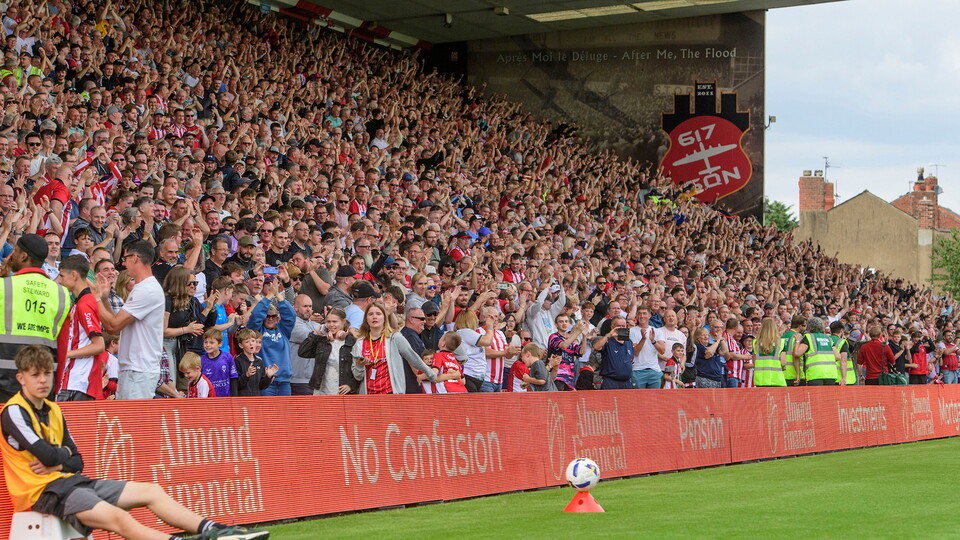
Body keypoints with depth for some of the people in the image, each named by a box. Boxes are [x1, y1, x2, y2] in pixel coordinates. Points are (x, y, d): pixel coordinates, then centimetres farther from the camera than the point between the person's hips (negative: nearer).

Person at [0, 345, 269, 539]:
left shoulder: (53, 411, 16)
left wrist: (58, 464, -7)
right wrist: (65, 453, 1)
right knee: (118, 517, -32)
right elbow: (47, 455, -21)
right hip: (43, 491, -9)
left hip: (69, 480, 9)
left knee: (151, 491, 1)